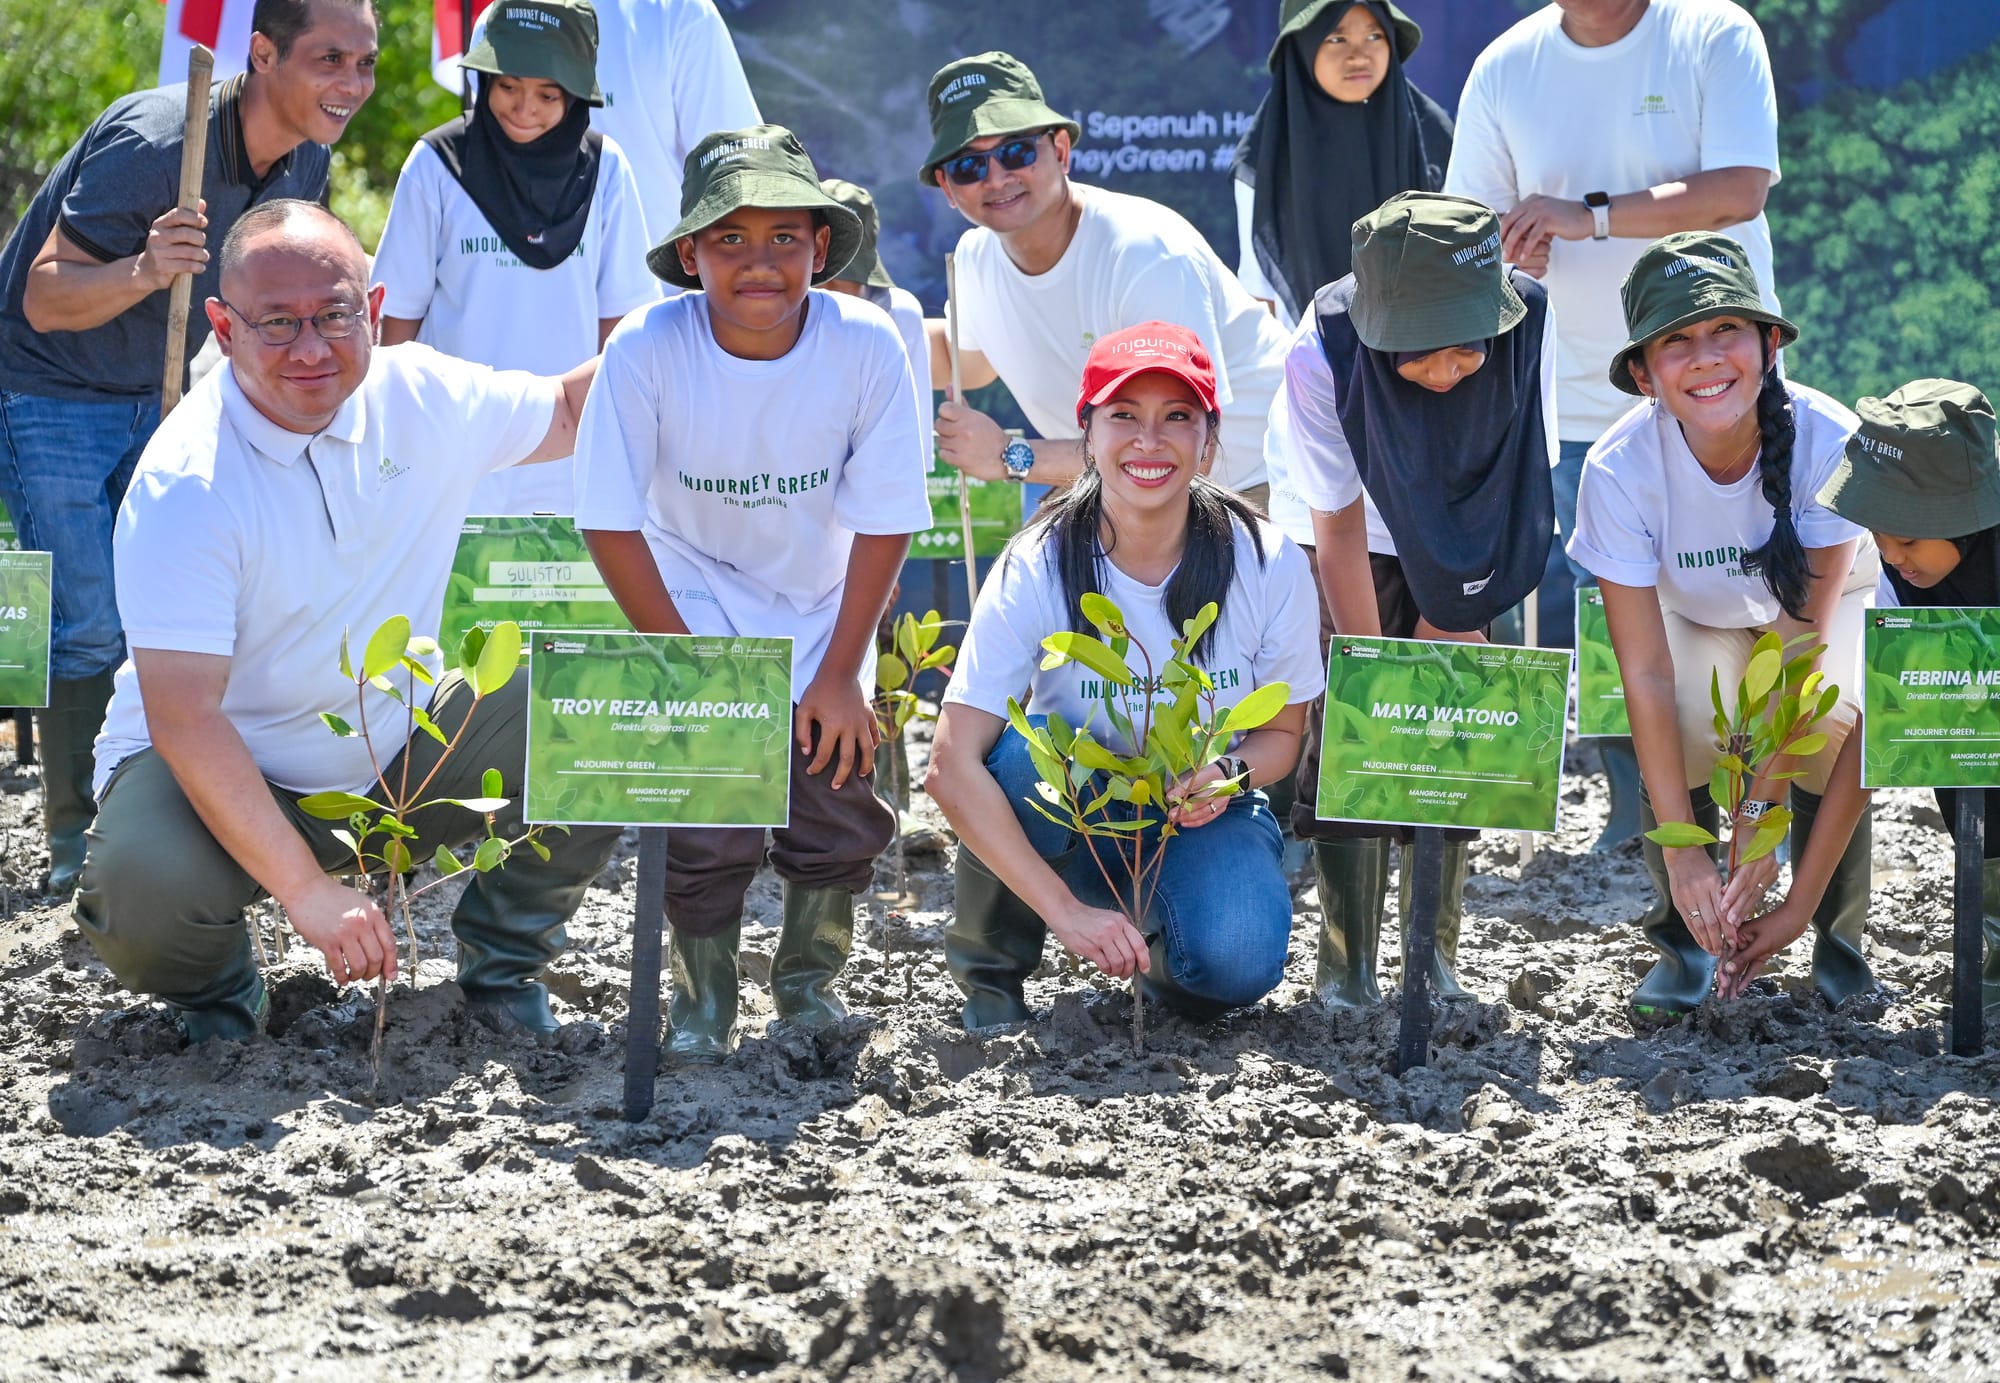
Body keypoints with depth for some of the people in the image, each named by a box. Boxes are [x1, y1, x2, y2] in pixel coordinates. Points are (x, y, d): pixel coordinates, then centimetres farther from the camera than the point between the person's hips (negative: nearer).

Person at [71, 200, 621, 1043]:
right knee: (141, 886, -36)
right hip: (223, 778, -5)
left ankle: (501, 967, 11)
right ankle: (216, 992, 3)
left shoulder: (421, 397, -8)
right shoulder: (185, 485, -26)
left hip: (397, 757, 5)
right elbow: (184, 717, -31)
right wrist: (305, 891, -37)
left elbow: (567, 413, 14)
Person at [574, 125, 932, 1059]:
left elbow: (885, 522, -11)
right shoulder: (647, 348, -23)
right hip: (693, 603, -2)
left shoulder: (864, 345, -20)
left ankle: (809, 975, 22)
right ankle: (703, 998, 12)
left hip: (822, 606, 2)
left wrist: (840, 675, -10)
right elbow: (611, 523, -16)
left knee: (841, 802, -7)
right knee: (710, 814, -14)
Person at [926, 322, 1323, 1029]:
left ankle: (1146, 930, 7)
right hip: (1072, 815, 0)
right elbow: (953, 766, -27)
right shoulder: (1036, 571, -20)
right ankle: (990, 968, -8)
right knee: (1025, 756, -35)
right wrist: (1066, 911, -35)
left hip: (1201, 814, 0)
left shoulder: (1270, 567, -14)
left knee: (1236, 964, -31)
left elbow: (1280, 732, 1)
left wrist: (1226, 773, -24)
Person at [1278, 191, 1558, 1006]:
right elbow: (1341, 528, -24)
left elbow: (1514, 483, -17)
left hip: (1471, 553, 1)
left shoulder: (1528, 323, -32)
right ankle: (1346, 961, -3)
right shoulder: (1322, 354, -34)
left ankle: (1436, 953, 4)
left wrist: (1449, 623, -14)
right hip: (1366, 548, -1)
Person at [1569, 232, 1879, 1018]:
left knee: (1835, 721, -28)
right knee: (1692, 723, -29)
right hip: (1695, 615, 0)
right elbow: (1646, 675, -31)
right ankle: (1684, 943, -4)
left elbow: (1799, 643, -32)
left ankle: (1839, 945, -3)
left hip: (1829, 598, 0)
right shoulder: (1621, 468, -33)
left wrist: (1763, 818, -36)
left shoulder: (1830, 443, -35)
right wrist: (1682, 850, -34)